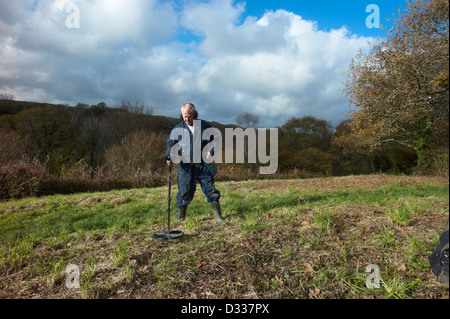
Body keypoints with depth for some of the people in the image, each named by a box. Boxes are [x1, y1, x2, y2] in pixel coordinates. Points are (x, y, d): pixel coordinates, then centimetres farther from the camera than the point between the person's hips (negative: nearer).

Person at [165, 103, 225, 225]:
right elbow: (170, 144, 10)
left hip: (203, 164, 1)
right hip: (185, 166, 0)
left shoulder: (204, 126, 4)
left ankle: (218, 216, 16)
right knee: (184, 192, 3)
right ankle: (181, 219, 21)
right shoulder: (178, 129, 3)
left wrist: (211, 151, -4)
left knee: (210, 190, 4)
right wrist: (169, 156, -9)